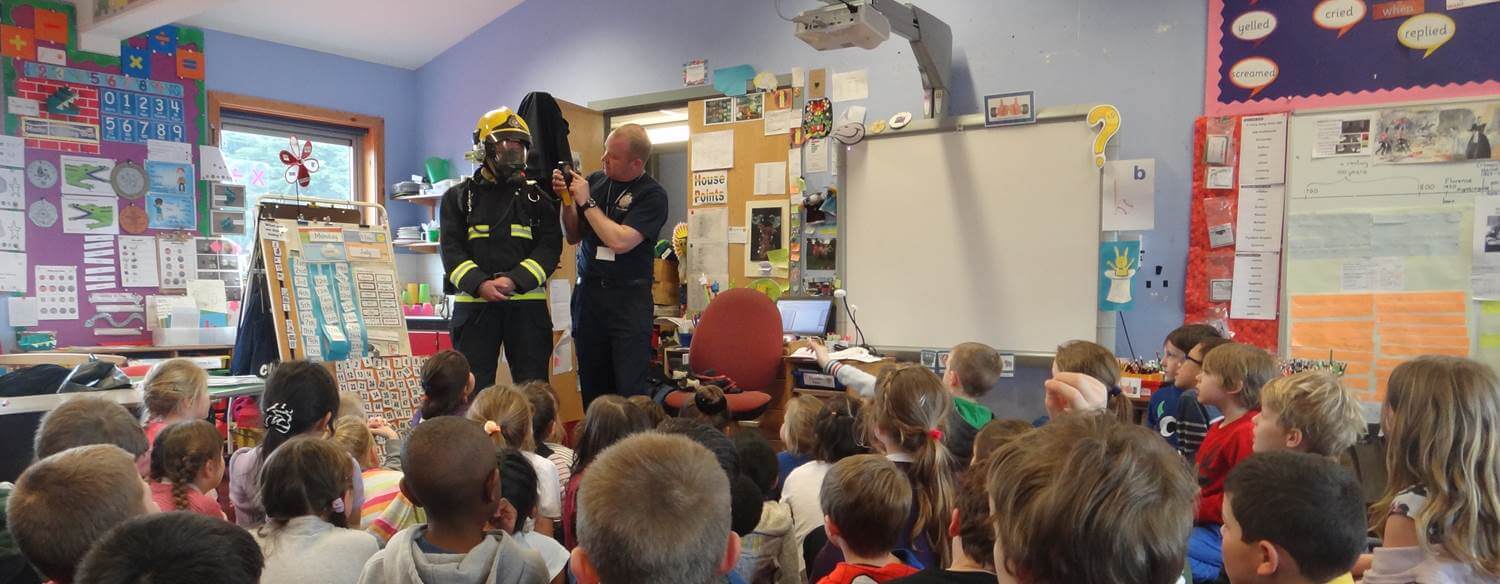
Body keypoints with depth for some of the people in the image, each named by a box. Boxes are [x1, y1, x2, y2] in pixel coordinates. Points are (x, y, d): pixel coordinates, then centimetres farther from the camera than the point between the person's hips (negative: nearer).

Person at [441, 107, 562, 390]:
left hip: (527, 304, 0)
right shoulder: (458, 197, 10)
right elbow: (451, 249, 1)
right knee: (473, 389, 4)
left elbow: (550, 246, 0)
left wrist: (513, 280, -15)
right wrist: (480, 284, -16)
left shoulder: (538, 197, 10)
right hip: (473, 303, 0)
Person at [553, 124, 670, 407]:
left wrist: (586, 202, -11)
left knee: (630, 388, -7)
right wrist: (567, 199, -2)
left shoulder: (652, 194, -8)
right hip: (588, 293, 5)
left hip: (628, 299, -5)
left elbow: (620, 241, -20)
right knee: (592, 385, 9)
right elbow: (574, 237, 14)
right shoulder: (594, 181, 7)